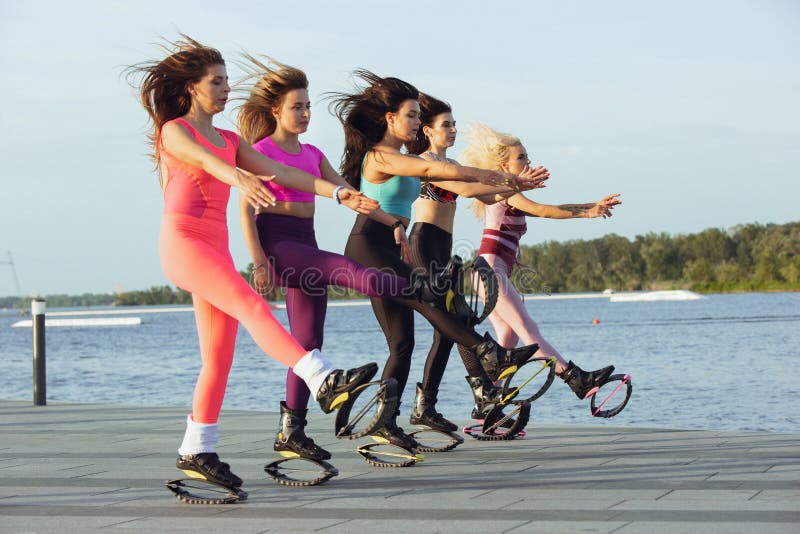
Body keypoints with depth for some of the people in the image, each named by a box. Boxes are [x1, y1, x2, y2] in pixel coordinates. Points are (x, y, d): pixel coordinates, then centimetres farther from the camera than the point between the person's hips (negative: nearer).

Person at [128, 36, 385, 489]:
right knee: (253, 306, -26)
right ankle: (324, 380, -43)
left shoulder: (229, 140, 22)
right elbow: (204, 159, -22)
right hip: (183, 240, -8)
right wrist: (238, 177, -44)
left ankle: (198, 451, 9)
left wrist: (339, 193, 2)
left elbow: (281, 173, 13)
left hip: (216, 247, 8)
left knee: (220, 356, 2)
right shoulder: (175, 130, 1)